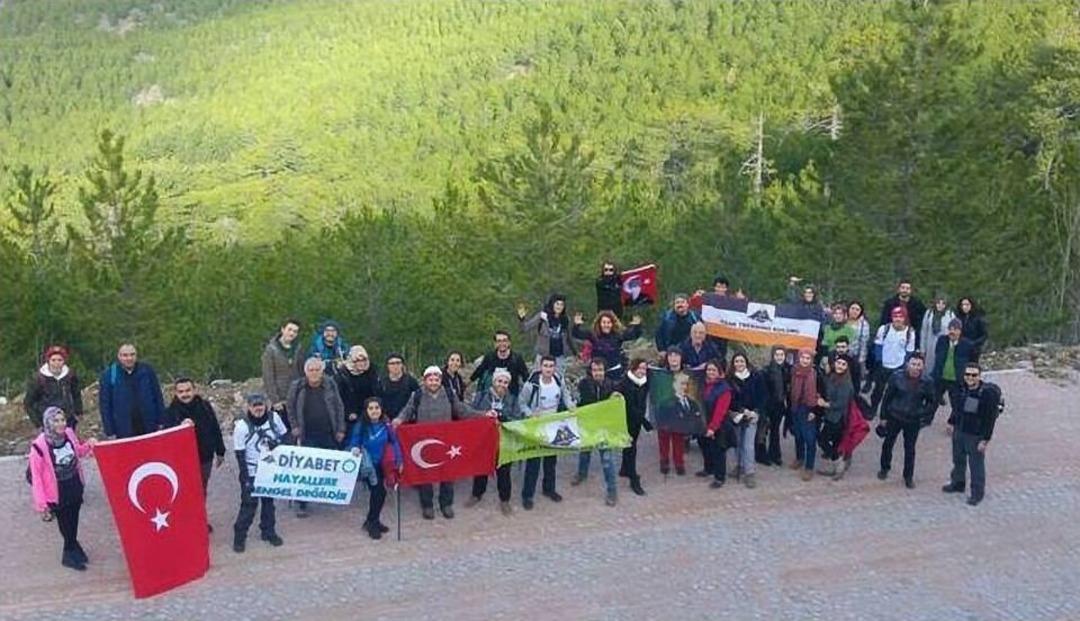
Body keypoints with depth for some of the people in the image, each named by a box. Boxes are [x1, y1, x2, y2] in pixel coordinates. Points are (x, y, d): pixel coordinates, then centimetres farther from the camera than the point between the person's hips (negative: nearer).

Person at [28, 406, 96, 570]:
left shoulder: (69, 434, -8)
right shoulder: (39, 445, -24)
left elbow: (78, 452, 13)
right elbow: (36, 476, -18)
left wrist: (88, 445, -9)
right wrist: (41, 503, -16)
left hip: (75, 488, 5)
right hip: (58, 494, -5)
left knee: (73, 523, 20)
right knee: (66, 526, 9)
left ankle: (71, 551, 40)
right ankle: (71, 552, 31)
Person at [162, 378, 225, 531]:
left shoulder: (205, 406, -4)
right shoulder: (171, 411, -14)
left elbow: (215, 429, 6)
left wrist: (220, 452, 11)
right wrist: (180, 427, -45)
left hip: (205, 457, 4)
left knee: (202, 491, 20)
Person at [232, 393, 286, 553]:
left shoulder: (274, 417, -8)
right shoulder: (242, 426, -17)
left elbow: (284, 435, 10)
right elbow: (240, 455, -13)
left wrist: (278, 443, -12)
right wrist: (246, 478, -14)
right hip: (252, 473, -4)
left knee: (268, 501, 15)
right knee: (249, 504, -3)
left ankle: (268, 532, 31)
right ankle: (239, 537, 10)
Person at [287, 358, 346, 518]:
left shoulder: (330, 384, 2)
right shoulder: (297, 387, 0)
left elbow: (339, 407, 7)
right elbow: (290, 408, 11)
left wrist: (340, 429, 3)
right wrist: (294, 427, 3)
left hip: (329, 435, 2)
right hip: (307, 436, -2)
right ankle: (302, 504, 3)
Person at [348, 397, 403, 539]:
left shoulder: (386, 423, -7)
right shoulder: (361, 426, -15)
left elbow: (394, 442, -1)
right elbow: (354, 443, -10)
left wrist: (399, 460, -5)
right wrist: (355, 449, -32)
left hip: (380, 464, 4)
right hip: (367, 464, -4)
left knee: (379, 491, 14)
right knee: (378, 491, -9)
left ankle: (372, 521, 35)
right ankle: (372, 523, 9)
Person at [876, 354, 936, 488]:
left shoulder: (926, 383, -11)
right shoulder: (897, 377, -13)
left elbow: (933, 402, 5)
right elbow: (887, 397, -4)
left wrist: (925, 417, -1)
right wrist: (884, 416, -1)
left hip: (913, 422, 0)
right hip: (894, 417, 0)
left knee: (910, 449, 9)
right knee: (888, 444, 15)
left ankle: (908, 476, 24)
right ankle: (884, 469, 37)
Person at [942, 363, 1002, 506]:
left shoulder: (987, 393, -23)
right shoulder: (963, 388, -4)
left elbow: (990, 418, -19)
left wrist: (985, 439, -19)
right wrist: (952, 422, 18)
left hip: (976, 435, -7)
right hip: (959, 431, 7)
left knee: (976, 464, 5)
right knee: (958, 459, 23)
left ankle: (977, 493, 21)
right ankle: (957, 483, 44)